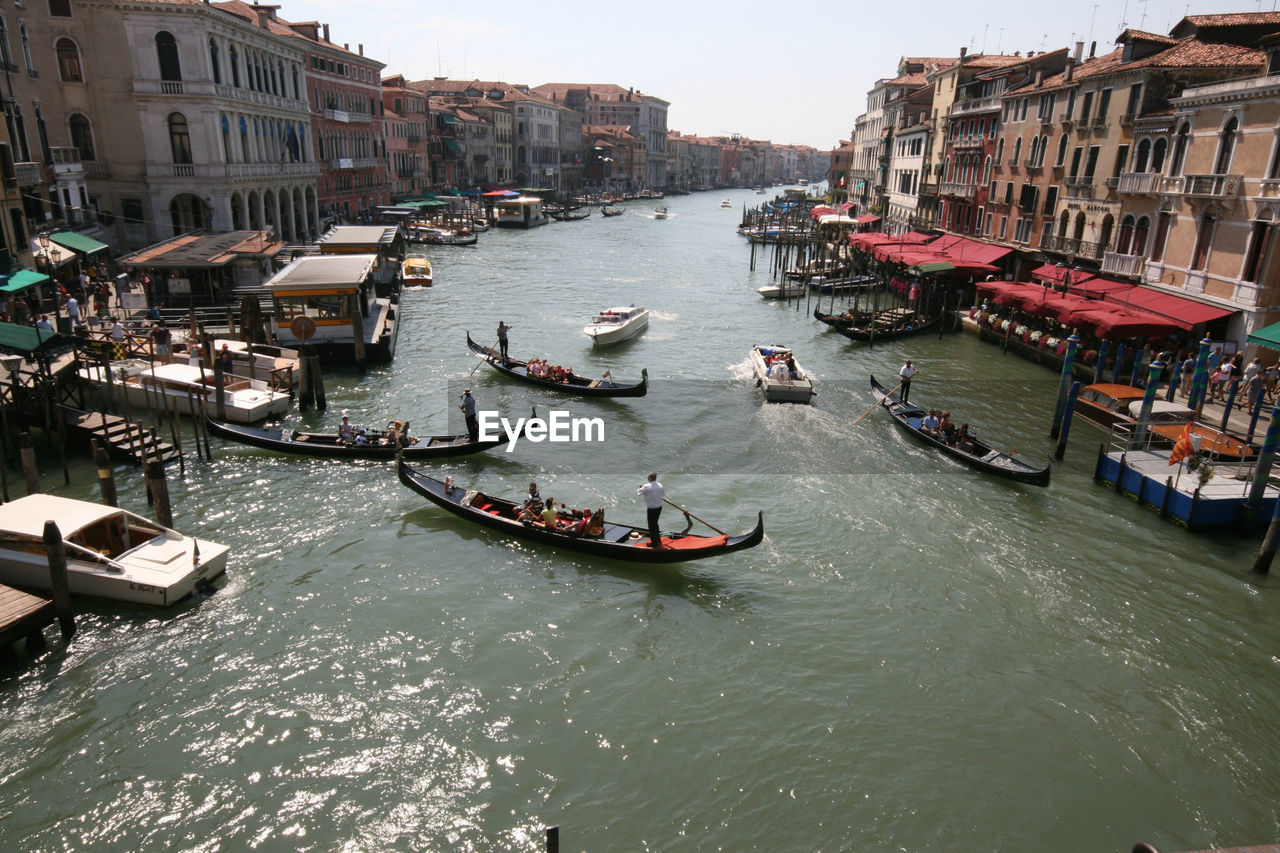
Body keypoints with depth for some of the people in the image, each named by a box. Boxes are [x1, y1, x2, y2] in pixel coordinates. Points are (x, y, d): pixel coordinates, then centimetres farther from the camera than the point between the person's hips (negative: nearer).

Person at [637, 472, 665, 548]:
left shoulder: (646, 487, -19)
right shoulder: (660, 485, -2)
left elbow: (638, 492, -3)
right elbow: (664, 495, 10)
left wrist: (639, 487, 17)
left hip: (651, 509, -6)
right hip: (659, 507, 6)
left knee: (652, 526, 6)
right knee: (655, 523, 23)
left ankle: (654, 543, 14)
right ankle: (658, 540, 34)